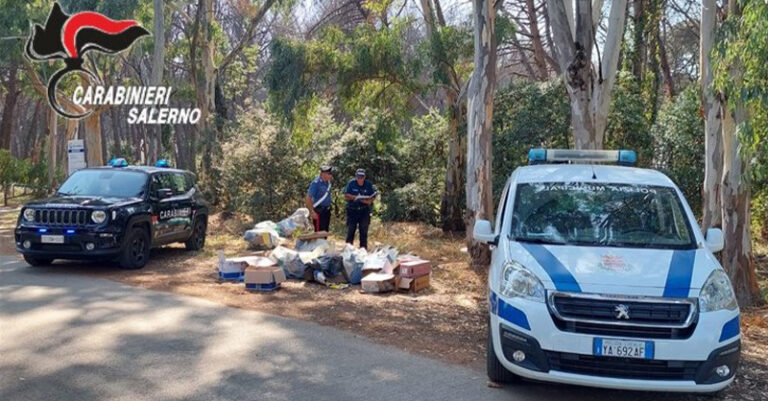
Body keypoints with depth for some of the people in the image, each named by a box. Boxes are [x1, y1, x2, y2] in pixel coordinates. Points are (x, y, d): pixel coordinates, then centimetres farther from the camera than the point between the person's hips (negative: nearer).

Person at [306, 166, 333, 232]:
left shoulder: (328, 182, 7)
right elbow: (308, 198, -19)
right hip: (319, 211, -8)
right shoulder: (316, 183, -17)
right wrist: (312, 212, -22)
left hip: (327, 210, 8)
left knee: (325, 232, 14)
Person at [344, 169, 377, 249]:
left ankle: (363, 248, 11)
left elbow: (374, 196, 2)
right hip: (352, 210, -1)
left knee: (364, 230, 4)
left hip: (364, 211, 1)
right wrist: (355, 197, -20)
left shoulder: (368, 184, 1)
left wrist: (369, 201, -18)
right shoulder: (351, 184, -2)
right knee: (351, 229, 2)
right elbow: (346, 195, -6)